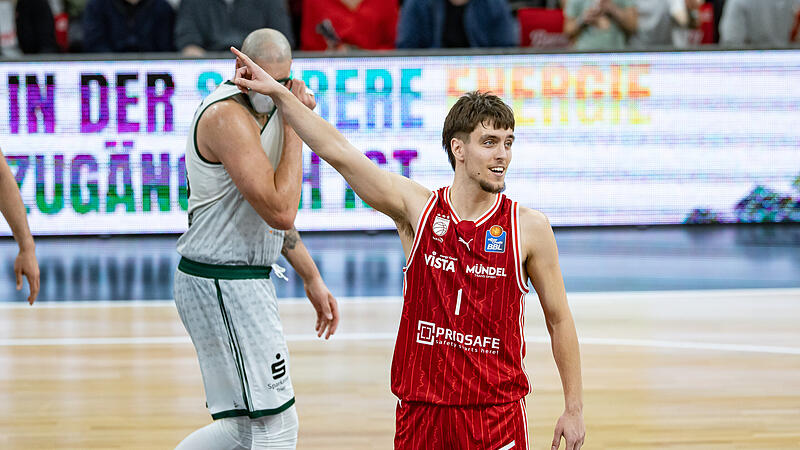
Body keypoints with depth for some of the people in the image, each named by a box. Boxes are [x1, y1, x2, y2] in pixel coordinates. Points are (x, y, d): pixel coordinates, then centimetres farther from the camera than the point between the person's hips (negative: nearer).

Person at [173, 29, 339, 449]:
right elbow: (280, 211, -26)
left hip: (244, 282, 10)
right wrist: (294, 128, -20)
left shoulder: (264, 112, 13)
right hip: (222, 286, -10)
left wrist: (312, 279, 23)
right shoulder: (228, 116, -19)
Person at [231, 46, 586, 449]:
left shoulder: (529, 228, -3)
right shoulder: (417, 208, 0)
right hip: (421, 409, 1)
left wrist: (573, 408, 4)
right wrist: (278, 93, -6)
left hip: (497, 411, -1)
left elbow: (559, 318, 5)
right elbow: (339, 153, -2)